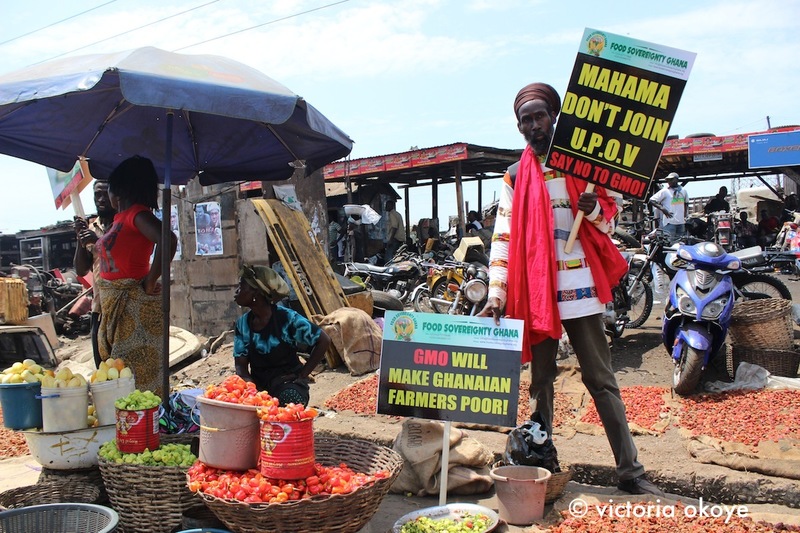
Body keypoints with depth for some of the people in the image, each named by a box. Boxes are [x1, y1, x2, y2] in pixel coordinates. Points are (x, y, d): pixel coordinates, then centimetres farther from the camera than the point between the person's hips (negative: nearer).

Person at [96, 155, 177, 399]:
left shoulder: (137, 214, -15)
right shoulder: (121, 216, 14)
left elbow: (168, 240, -33)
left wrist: (151, 281, -25)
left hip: (134, 304, -10)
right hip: (114, 305, 10)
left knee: (139, 371, -4)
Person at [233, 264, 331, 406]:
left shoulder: (287, 319, -14)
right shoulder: (243, 324, 1)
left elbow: (324, 341, -11)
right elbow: (240, 364, 2)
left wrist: (302, 374, -11)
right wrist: (249, 384, -20)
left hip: (287, 379, -4)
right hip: (257, 382, 5)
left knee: (290, 400, -36)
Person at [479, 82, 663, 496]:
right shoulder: (515, 177, 8)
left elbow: (609, 222, 10)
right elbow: (502, 239, 1)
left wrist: (592, 209, -14)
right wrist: (495, 295, -9)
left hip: (580, 289, 0)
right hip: (535, 291, 1)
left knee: (601, 379, 2)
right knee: (541, 380, 9)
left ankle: (630, 471, 6)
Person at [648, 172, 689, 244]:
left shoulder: (683, 190, 10)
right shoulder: (665, 191, -5)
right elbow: (651, 201, -10)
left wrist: (685, 216, 18)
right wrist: (662, 209, -20)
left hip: (681, 222, 6)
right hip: (669, 222, -6)